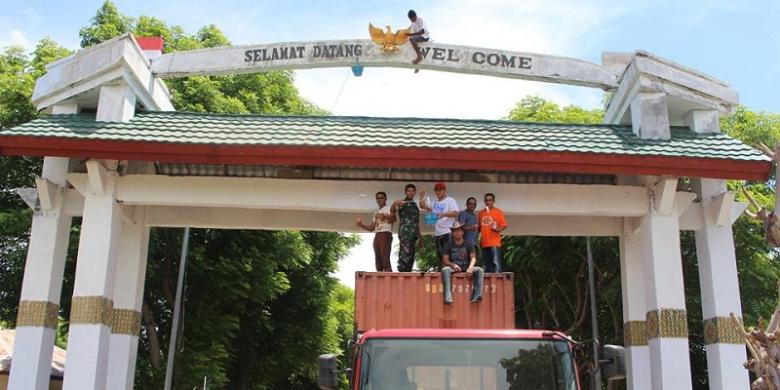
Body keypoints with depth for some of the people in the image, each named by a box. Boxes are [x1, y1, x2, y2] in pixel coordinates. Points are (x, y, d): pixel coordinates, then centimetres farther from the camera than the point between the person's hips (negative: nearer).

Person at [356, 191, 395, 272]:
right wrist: (361, 225, 10)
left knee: (385, 259, -20)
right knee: (378, 261, 0)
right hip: (377, 236, 8)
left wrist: (385, 216, -36)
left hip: (386, 234, -8)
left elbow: (393, 218, -15)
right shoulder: (376, 212, 28)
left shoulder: (389, 208, 6)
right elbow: (371, 228, 26)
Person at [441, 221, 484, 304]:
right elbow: (445, 260, 0)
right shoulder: (448, 245, 9)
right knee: (445, 269, -35)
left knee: (479, 270, -26)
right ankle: (448, 297, -45)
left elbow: (473, 258, -3)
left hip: (466, 268, 1)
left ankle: (476, 296, -36)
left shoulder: (468, 245, 10)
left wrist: (470, 267, -24)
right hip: (453, 268, -1)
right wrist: (453, 265, -22)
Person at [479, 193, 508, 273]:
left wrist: (497, 229, -20)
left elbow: (504, 225, -2)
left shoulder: (498, 211, 1)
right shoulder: (481, 213, 14)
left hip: (494, 243, -5)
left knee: (496, 262, -10)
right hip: (484, 243, 5)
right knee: (486, 264, 8)